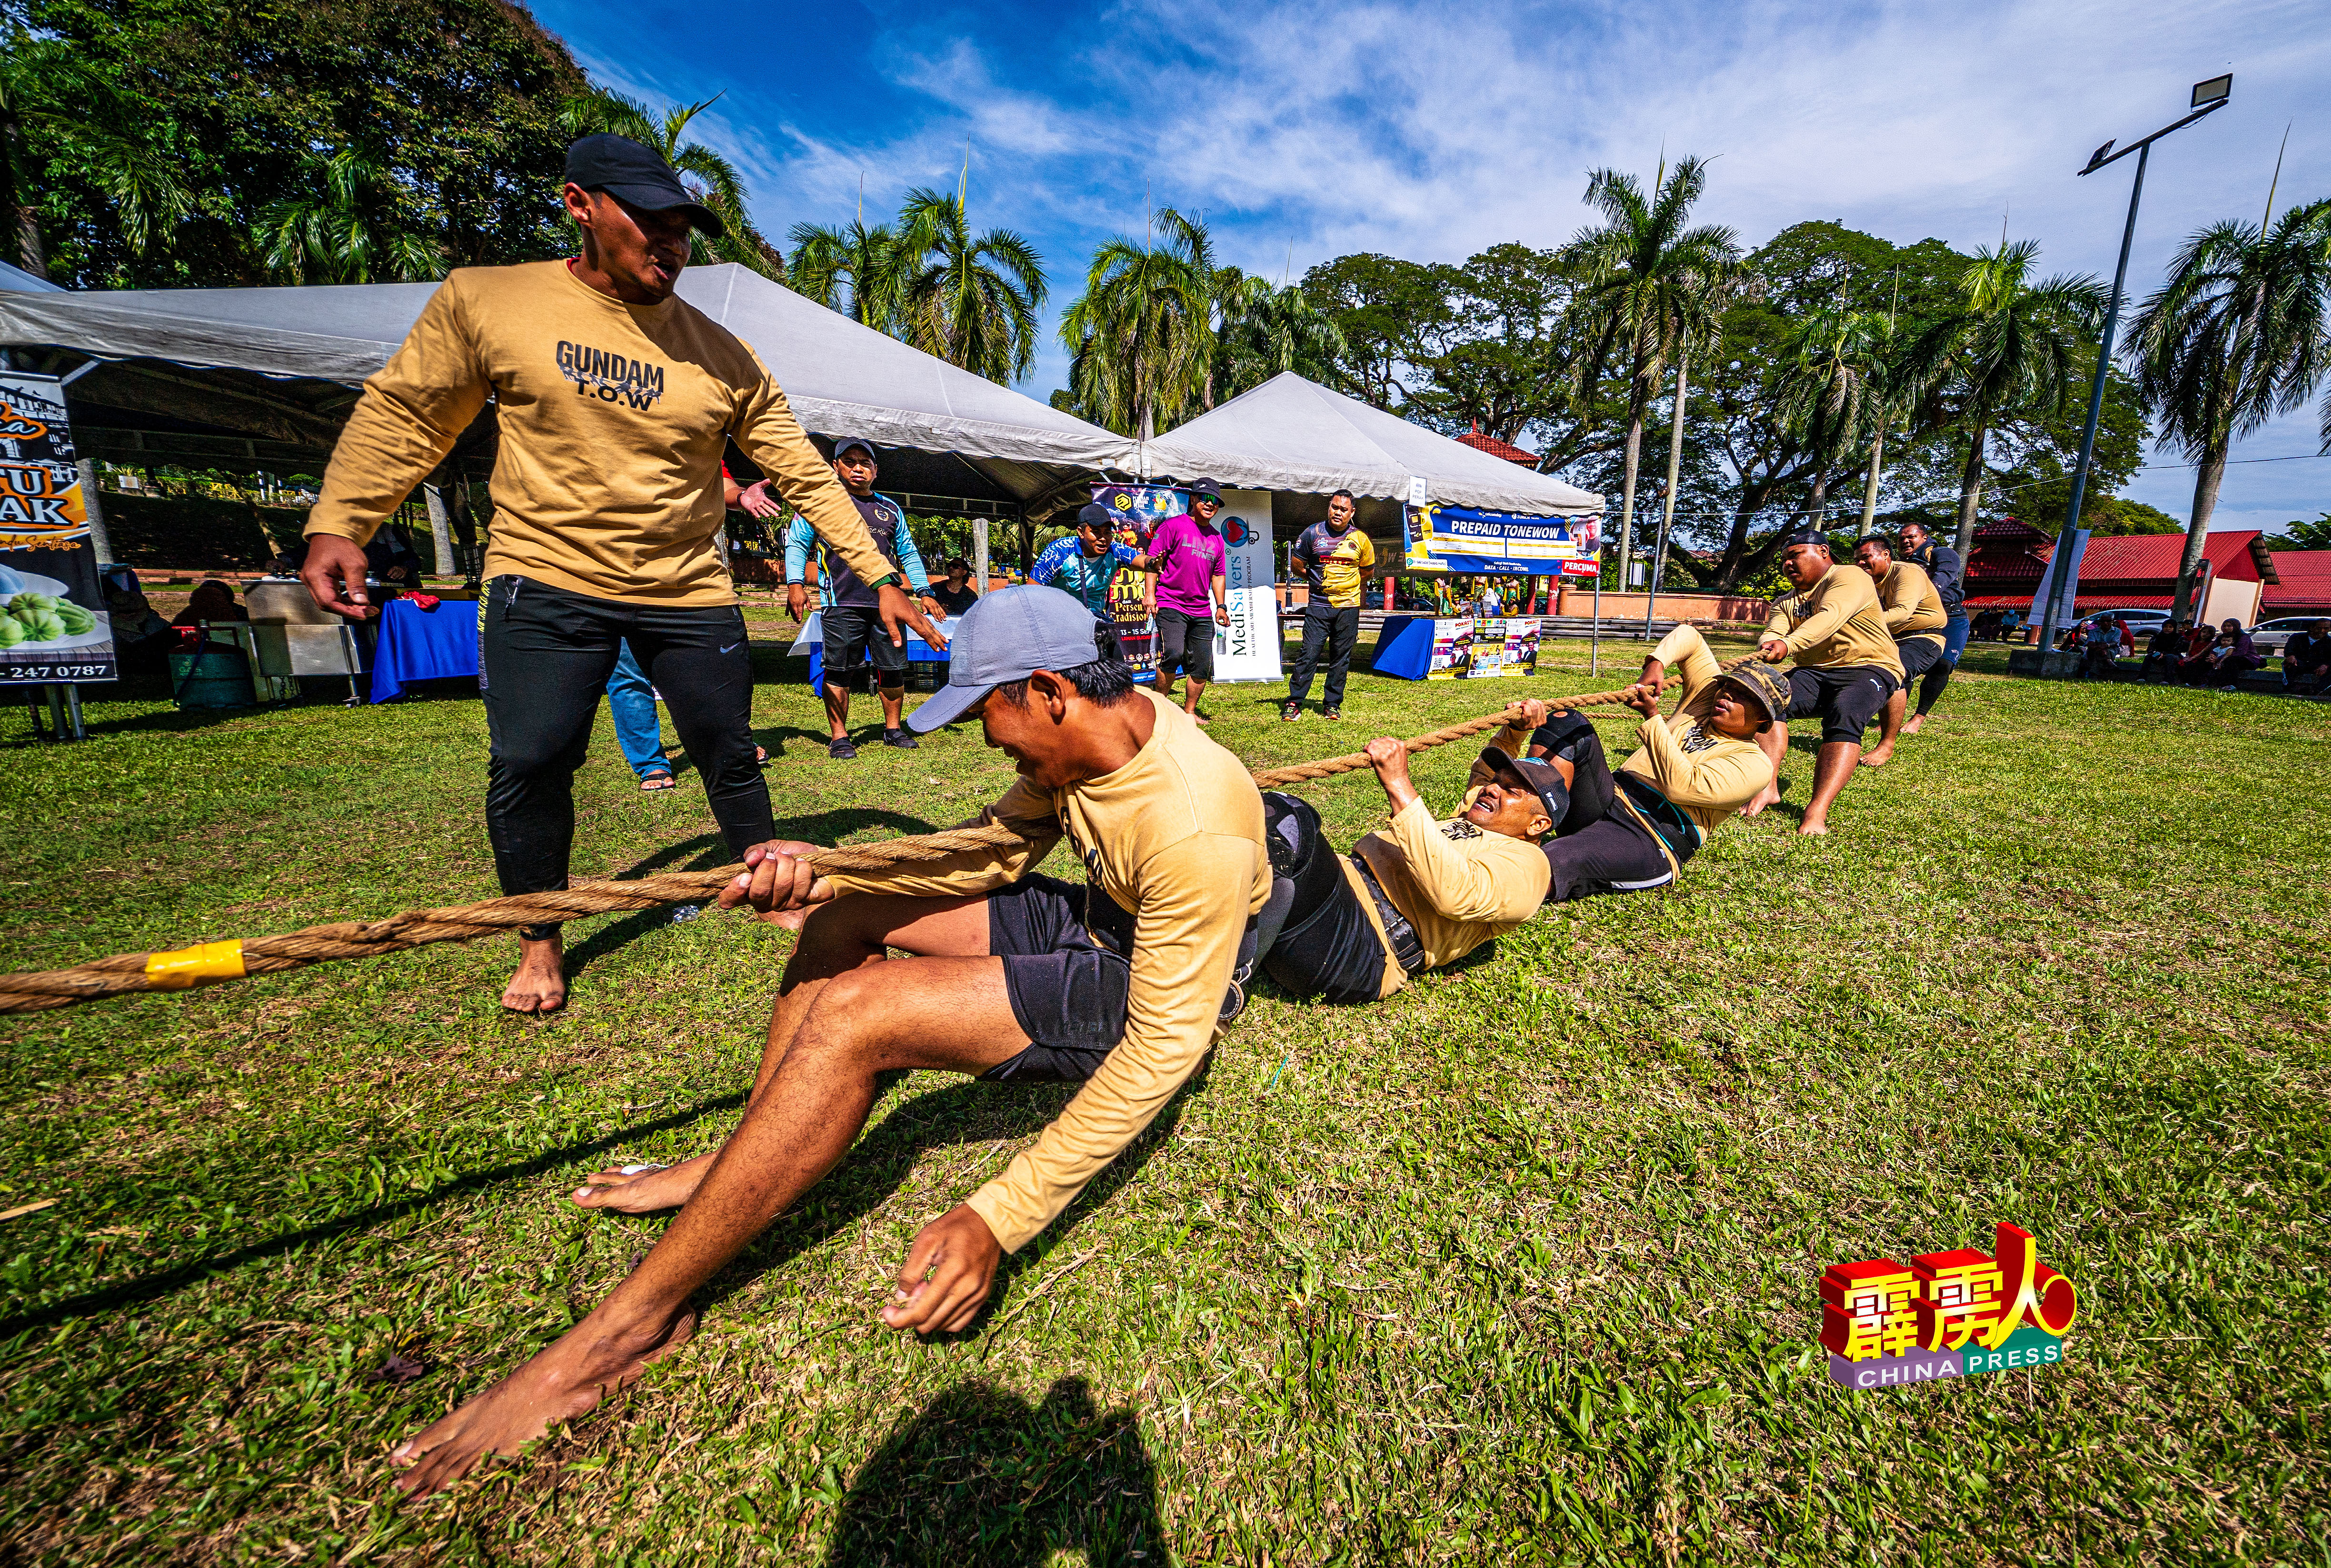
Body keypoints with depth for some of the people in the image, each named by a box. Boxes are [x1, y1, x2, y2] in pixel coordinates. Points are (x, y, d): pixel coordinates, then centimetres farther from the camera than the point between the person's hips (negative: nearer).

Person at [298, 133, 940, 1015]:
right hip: (546, 580, 0)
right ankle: (540, 943, 16)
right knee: (529, 764, -6)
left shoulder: (721, 355, 1)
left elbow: (804, 473, 2)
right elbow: (404, 413, 5)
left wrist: (878, 575, -2)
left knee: (730, 755, 6)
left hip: (687, 590, 1)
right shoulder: (484, 301, 0)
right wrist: (336, 522, -8)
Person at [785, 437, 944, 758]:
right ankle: (839, 737, 5)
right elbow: (796, 544, 5)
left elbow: (909, 554, 25)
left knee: (893, 669, 5)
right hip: (841, 603, -3)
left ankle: (893, 728, 21)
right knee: (839, 671, -4)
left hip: (887, 603, 4)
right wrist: (795, 584, -9)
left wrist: (924, 591, 15)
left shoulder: (891, 509, 20)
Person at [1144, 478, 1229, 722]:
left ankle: (1189, 712, 18)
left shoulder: (1216, 537, 18)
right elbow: (1153, 560, -4)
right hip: (1171, 605, -6)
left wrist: (1221, 606, 18)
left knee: (1202, 665, 4)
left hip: (1202, 612, 6)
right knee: (1173, 654, -22)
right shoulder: (1173, 526, -1)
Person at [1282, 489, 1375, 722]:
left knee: (1341, 659, 5)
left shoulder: (1360, 539, 6)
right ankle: (1294, 703, -1)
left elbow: (1367, 571, 20)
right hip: (1318, 606, -2)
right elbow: (1296, 562, 10)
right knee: (1309, 655, -7)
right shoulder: (1313, 533, 1)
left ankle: (1332, 705, 15)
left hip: (1348, 608, 2)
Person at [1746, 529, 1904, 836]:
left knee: (1845, 715, -37)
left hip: (1868, 669, -5)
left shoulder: (1849, 577, -2)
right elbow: (1771, 635, -1)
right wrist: (1769, 646, -28)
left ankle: (1817, 812, -48)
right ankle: (1768, 788, -35)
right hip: (1814, 674, 5)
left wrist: (1788, 644, -42)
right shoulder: (1786, 602, 19)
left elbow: (1831, 617, -23)